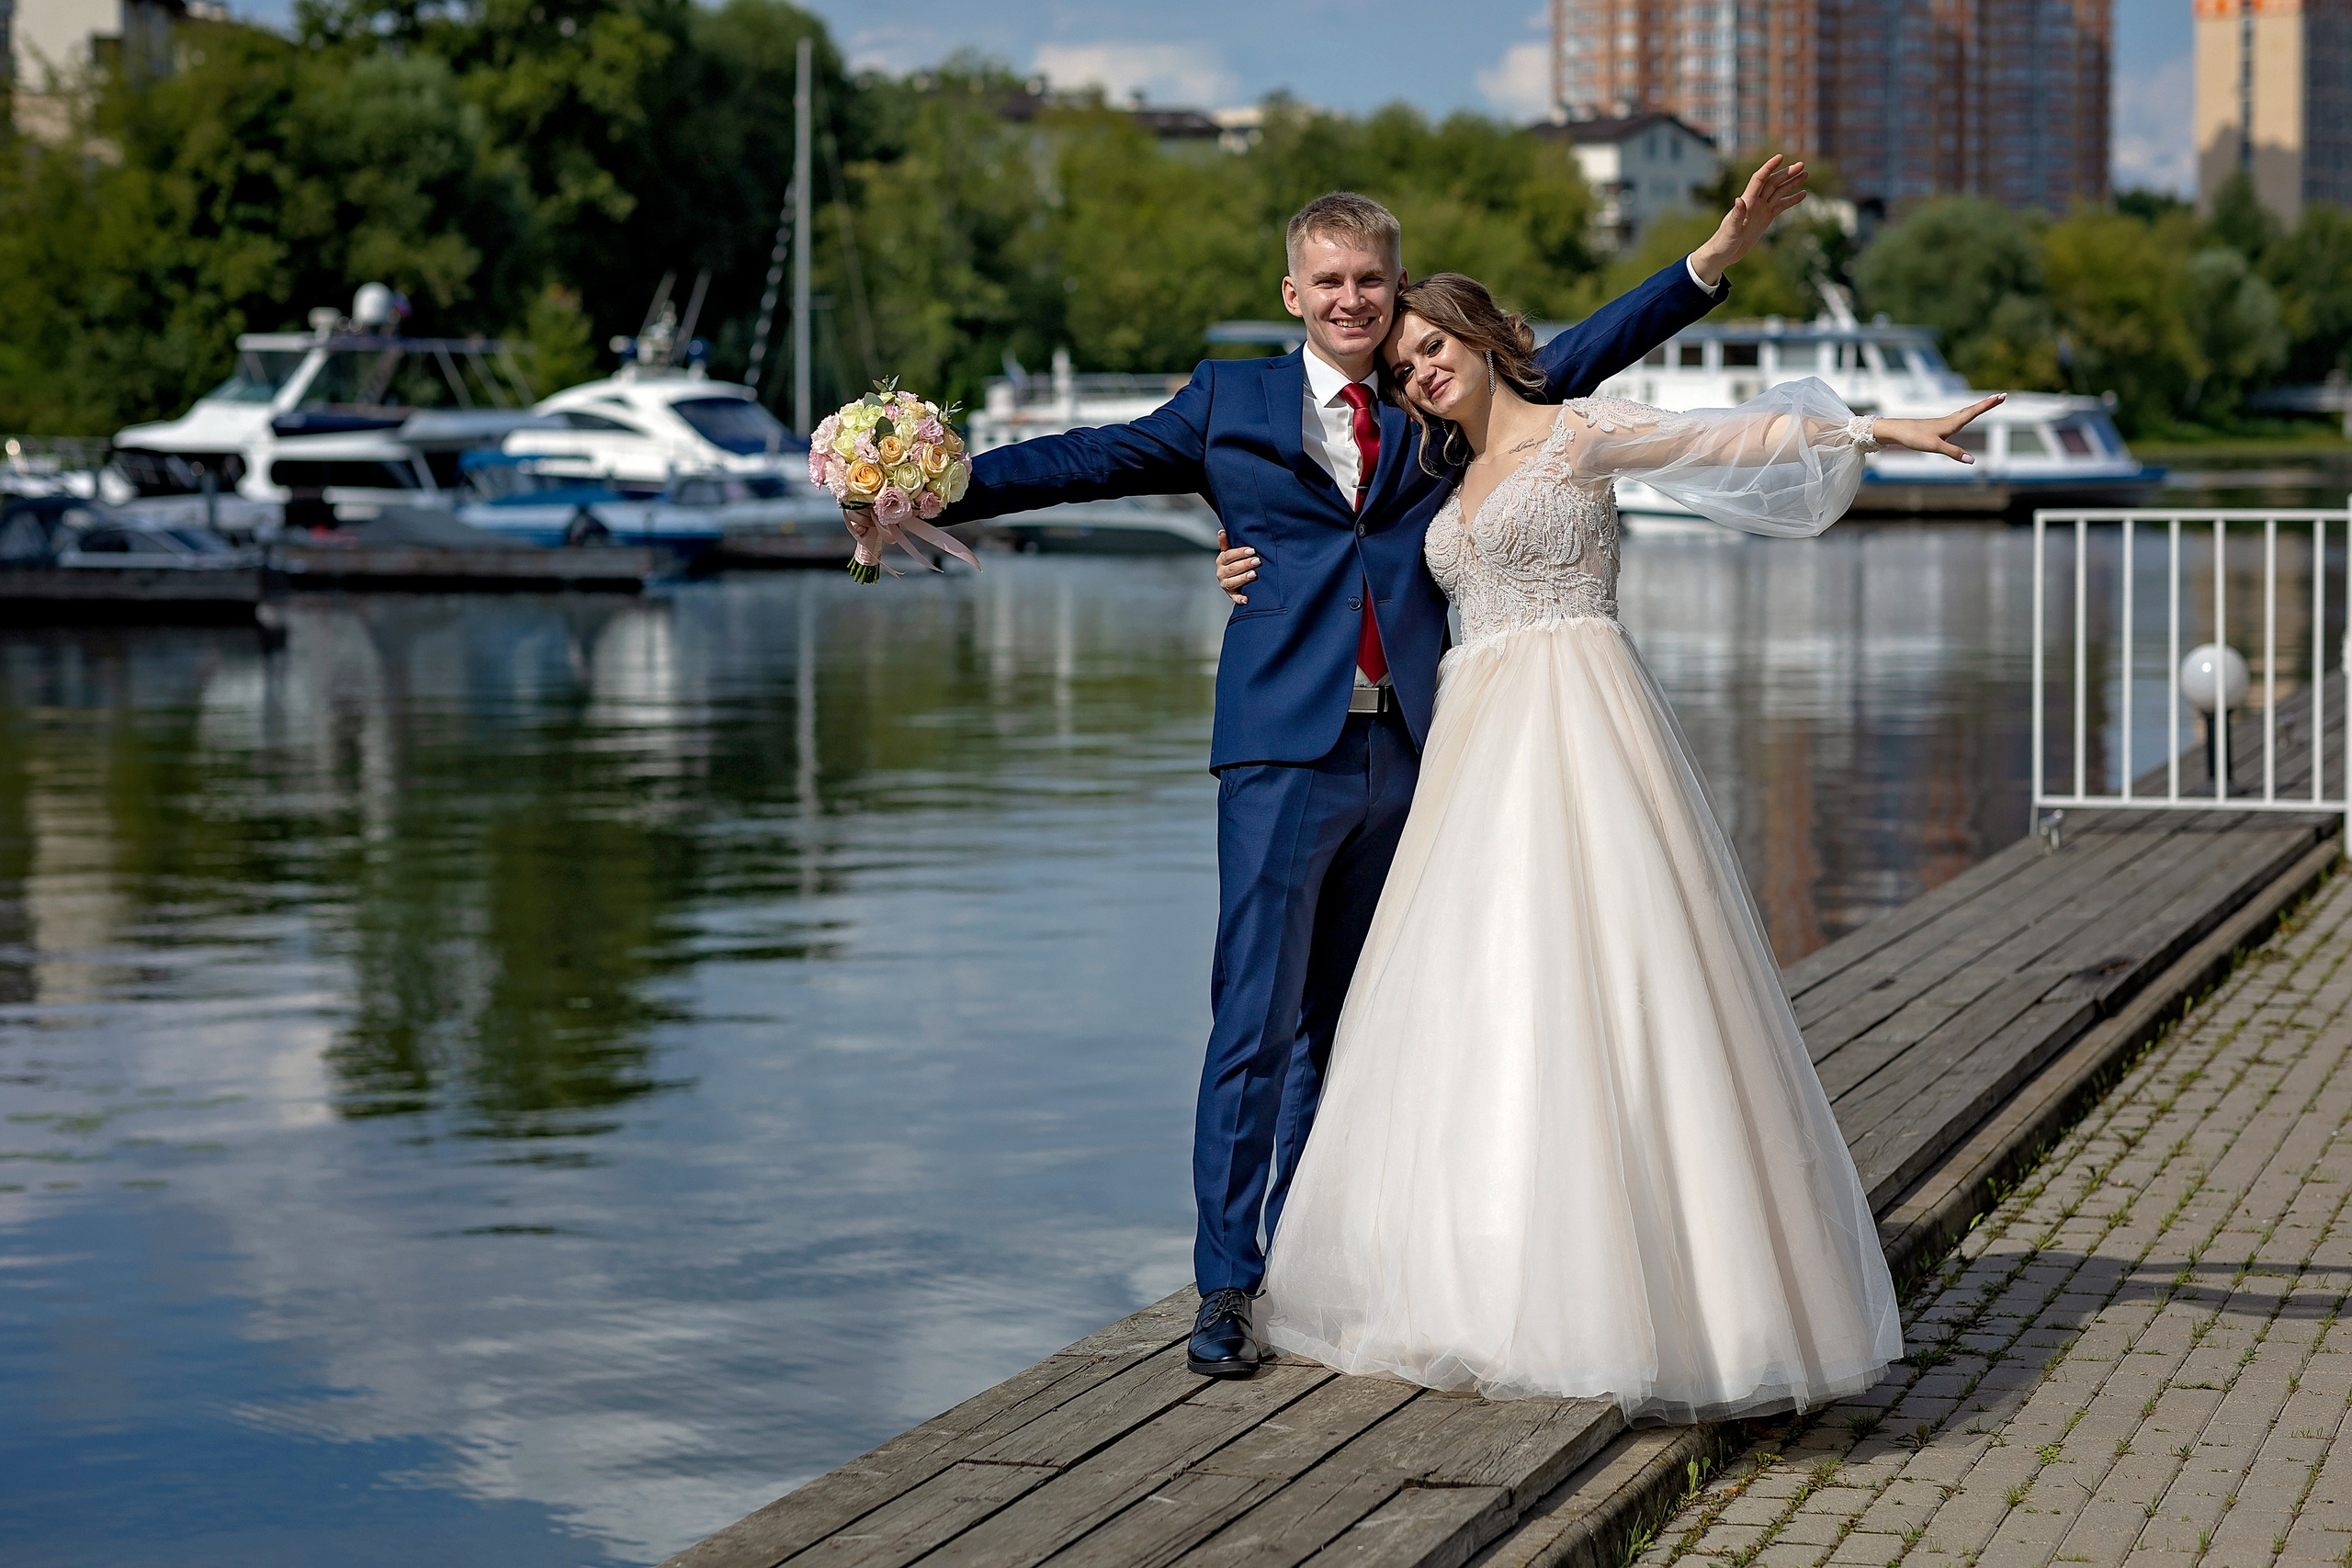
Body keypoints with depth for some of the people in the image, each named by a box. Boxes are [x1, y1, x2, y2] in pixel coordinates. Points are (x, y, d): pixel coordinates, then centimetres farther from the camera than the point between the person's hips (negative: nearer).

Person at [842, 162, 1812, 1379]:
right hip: (1285, 752, -3)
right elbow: (1095, 459, 5)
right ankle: (1227, 1289, -1)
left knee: (1343, 1024, 11)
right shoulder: (1233, 401, 9)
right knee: (1255, 1024, -6)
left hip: (1405, 755, 3)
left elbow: (1576, 358, 16)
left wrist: (1721, 253, 10)